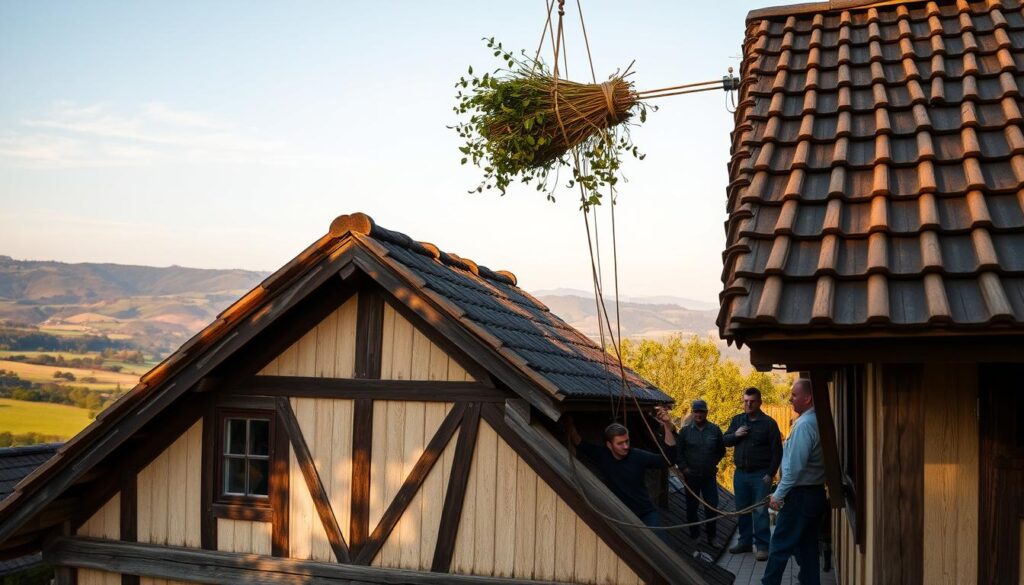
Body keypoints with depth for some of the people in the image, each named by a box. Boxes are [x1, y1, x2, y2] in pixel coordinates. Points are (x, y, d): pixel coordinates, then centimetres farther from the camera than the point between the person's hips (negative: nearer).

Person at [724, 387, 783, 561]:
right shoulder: (737, 420, 9)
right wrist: (735, 435, -9)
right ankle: (745, 542, 22)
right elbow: (725, 441, 13)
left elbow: (777, 451, -5)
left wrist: (770, 474, -11)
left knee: (760, 511, -6)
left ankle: (763, 546, 0)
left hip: (760, 475, -5)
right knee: (742, 510, 11)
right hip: (740, 473, 5)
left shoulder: (768, 423, -5)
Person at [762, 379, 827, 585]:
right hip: (816, 492, 9)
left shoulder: (804, 425, -19)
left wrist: (779, 494, -14)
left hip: (801, 495, -9)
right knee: (807, 544, 14)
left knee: (780, 545, -1)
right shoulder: (819, 421, 9)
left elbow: (795, 466, -22)